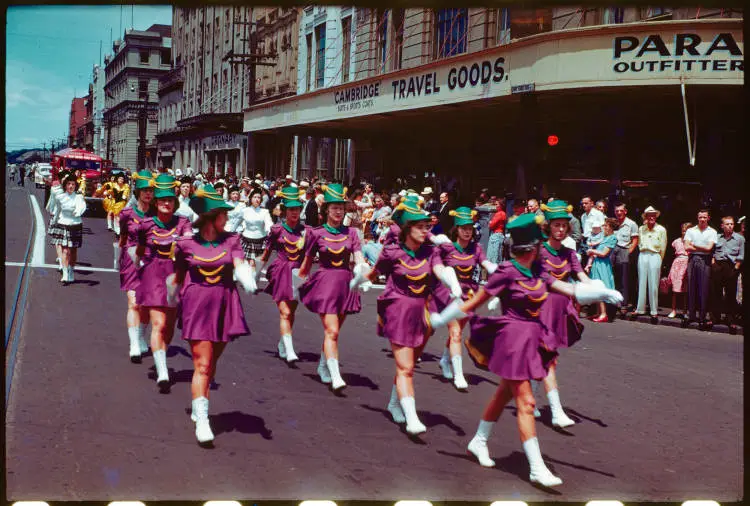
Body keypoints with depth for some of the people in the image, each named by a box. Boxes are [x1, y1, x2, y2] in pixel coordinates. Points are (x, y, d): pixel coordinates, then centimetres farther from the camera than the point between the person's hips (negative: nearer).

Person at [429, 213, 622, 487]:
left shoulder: (537, 272, 6)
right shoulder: (507, 272, -15)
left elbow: (570, 290, 4)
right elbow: (475, 302, -8)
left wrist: (603, 293, -8)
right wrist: (440, 320, -4)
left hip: (532, 338, 8)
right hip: (513, 338, -8)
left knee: (505, 394, 21)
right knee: (525, 402, -8)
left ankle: (478, 442, 39)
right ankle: (537, 469, -6)